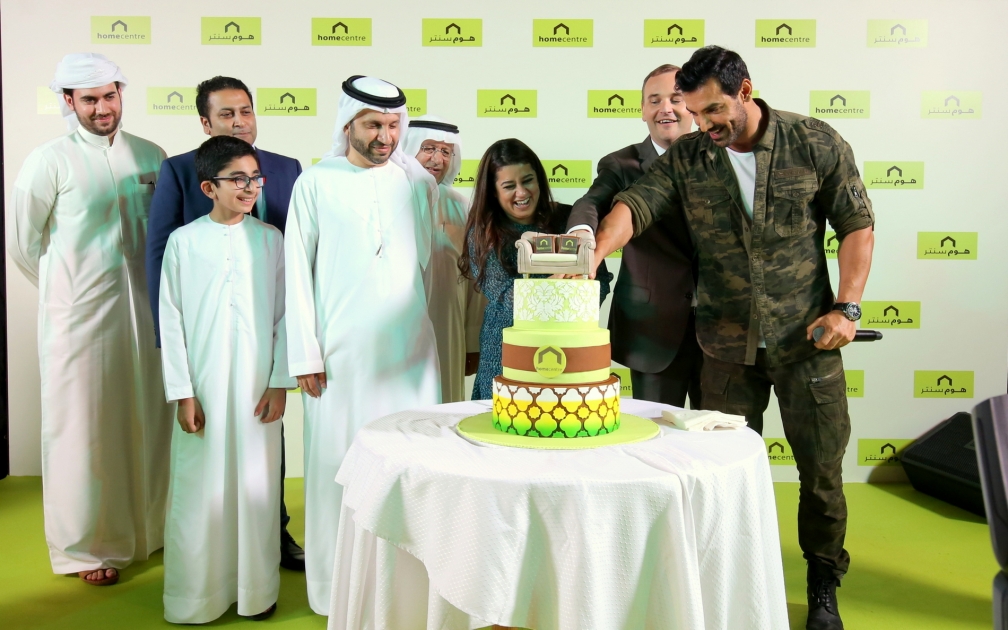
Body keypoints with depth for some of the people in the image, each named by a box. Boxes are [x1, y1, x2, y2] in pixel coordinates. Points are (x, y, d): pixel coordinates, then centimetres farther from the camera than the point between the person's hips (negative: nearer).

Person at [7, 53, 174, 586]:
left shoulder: (150, 156, 6)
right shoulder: (50, 161, -6)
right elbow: (21, 240, 1)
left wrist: (160, 289, 10)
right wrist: (63, 287, 9)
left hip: (145, 308, 4)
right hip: (79, 316, -4)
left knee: (149, 419, 12)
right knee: (83, 427, 4)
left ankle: (150, 525, 30)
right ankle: (87, 546, 19)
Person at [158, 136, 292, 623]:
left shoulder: (270, 240, 3)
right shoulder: (183, 241, 0)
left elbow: (284, 317, 3)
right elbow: (171, 322, 0)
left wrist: (280, 383, -2)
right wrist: (182, 393, -4)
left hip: (258, 386, 1)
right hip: (203, 387, -1)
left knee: (256, 486, 7)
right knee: (200, 489, 5)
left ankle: (257, 591, 22)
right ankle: (197, 596, 21)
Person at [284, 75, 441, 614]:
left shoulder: (419, 182, 8)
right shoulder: (316, 184, 1)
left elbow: (430, 263, 11)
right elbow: (298, 271, 0)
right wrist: (305, 355, -3)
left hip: (410, 351, 2)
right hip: (340, 352, -2)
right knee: (337, 464, 3)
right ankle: (336, 590, 18)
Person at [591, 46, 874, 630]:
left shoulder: (817, 143, -5)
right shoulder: (687, 158, -1)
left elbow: (857, 225, -1)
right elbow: (634, 205, -15)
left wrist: (846, 306, -10)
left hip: (806, 339, -1)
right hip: (728, 345, 2)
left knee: (821, 467, 9)